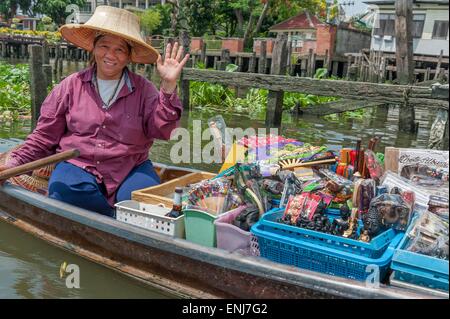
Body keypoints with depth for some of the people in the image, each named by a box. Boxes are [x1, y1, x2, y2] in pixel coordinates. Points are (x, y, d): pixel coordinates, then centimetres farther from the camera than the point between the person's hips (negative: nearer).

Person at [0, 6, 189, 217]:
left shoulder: (142, 89, 5)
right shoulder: (70, 86, 7)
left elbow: (161, 130, -7)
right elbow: (45, 136, 11)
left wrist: (168, 85, -15)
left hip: (130, 169, 0)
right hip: (78, 166, 1)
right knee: (63, 191, -33)